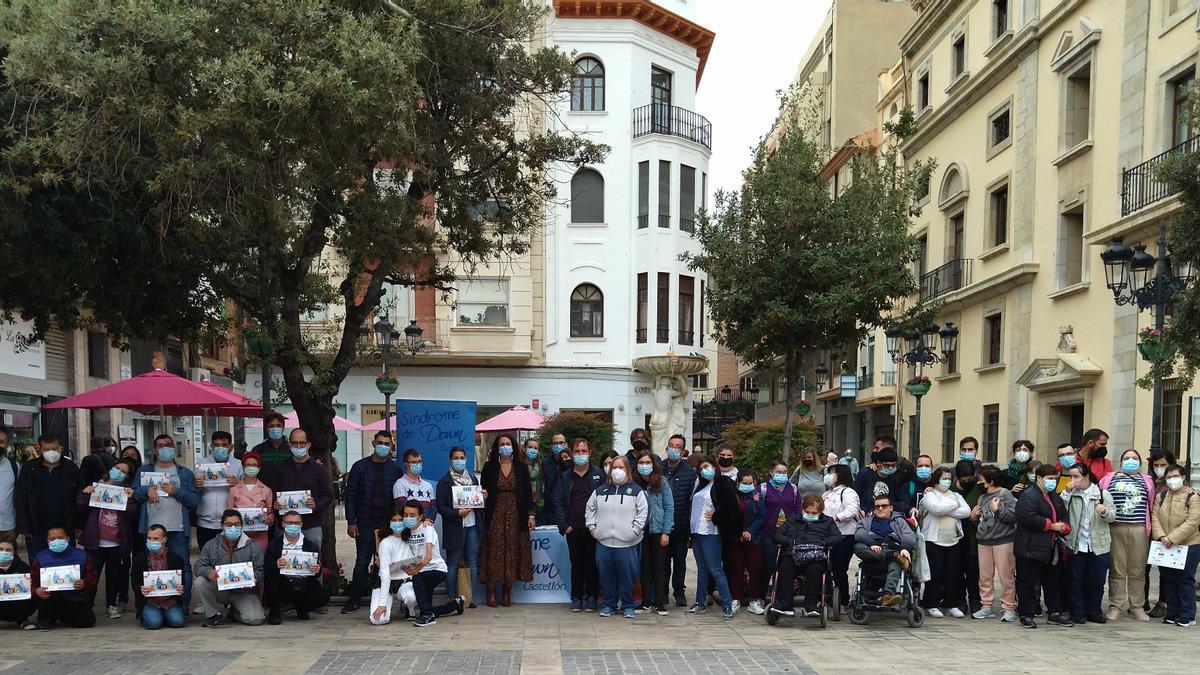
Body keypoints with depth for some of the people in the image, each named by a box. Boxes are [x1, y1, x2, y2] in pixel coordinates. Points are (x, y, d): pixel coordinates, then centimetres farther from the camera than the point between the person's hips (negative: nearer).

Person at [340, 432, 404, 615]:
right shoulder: (360, 467, 3)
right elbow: (350, 495, 2)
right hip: (365, 524, -1)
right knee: (362, 562, 0)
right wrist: (351, 522, -4)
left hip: (388, 524, 1)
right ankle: (355, 599, 7)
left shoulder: (395, 469, 5)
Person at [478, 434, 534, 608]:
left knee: (512, 552, 2)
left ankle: (507, 591, 11)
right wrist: (482, 496, -15)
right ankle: (491, 592, 3)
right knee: (494, 552, -3)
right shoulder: (489, 467, 4)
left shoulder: (521, 468, 6)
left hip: (515, 515, 1)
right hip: (495, 516, -1)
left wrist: (531, 514, -1)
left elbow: (528, 493, 6)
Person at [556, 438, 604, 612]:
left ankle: (591, 597, 11)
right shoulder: (566, 477, 11)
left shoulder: (598, 474, 4)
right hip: (573, 529, 2)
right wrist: (563, 524, -3)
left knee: (592, 563, 2)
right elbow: (560, 503, 8)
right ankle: (577, 597, 14)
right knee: (576, 563, 7)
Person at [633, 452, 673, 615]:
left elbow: (669, 508, -3)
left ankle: (659, 602, 11)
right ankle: (646, 601, 16)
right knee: (644, 567, 8)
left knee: (659, 567, 4)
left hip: (658, 531, -2)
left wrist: (666, 532, -8)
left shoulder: (662, 483, -3)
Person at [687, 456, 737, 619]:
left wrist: (715, 517, -13)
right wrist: (690, 531, 15)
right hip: (696, 532, 8)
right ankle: (700, 603, 21)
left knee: (715, 570, -8)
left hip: (710, 533, -8)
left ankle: (727, 606, -5)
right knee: (702, 570, 14)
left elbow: (732, 508, -15)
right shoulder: (701, 485, 17)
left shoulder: (723, 484, -8)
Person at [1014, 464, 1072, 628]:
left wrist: (1064, 527, 0)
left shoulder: (1054, 497, 18)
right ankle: (1026, 615, 3)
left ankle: (1054, 613, 25)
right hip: (1031, 548, -9)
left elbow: (1063, 516, 25)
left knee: (1052, 582, 15)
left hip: (1051, 548, 9)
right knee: (1028, 583, -3)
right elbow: (1028, 518, -24)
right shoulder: (1028, 496, -11)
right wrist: (1052, 526, -17)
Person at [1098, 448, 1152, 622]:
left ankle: (1137, 607, 13)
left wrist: (1149, 527, 7)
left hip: (1139, 530, 1)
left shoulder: (1147, 481, 14)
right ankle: (1116, 606, 8)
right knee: (1116, 570, 2)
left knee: (1138, 570, 4)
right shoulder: (1110, 479, 10)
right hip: (1115, 529, -1)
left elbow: (1151, 506, 14)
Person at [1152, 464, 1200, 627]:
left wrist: (1172, 538, -20)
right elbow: (1155, 517, 2)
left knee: (1185, 580, -1)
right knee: (1169, 580, 9)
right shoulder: (1160, 497, 10)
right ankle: (1172, 613, 19)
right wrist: (1161, 536, -15)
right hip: (1164, 546, 5)